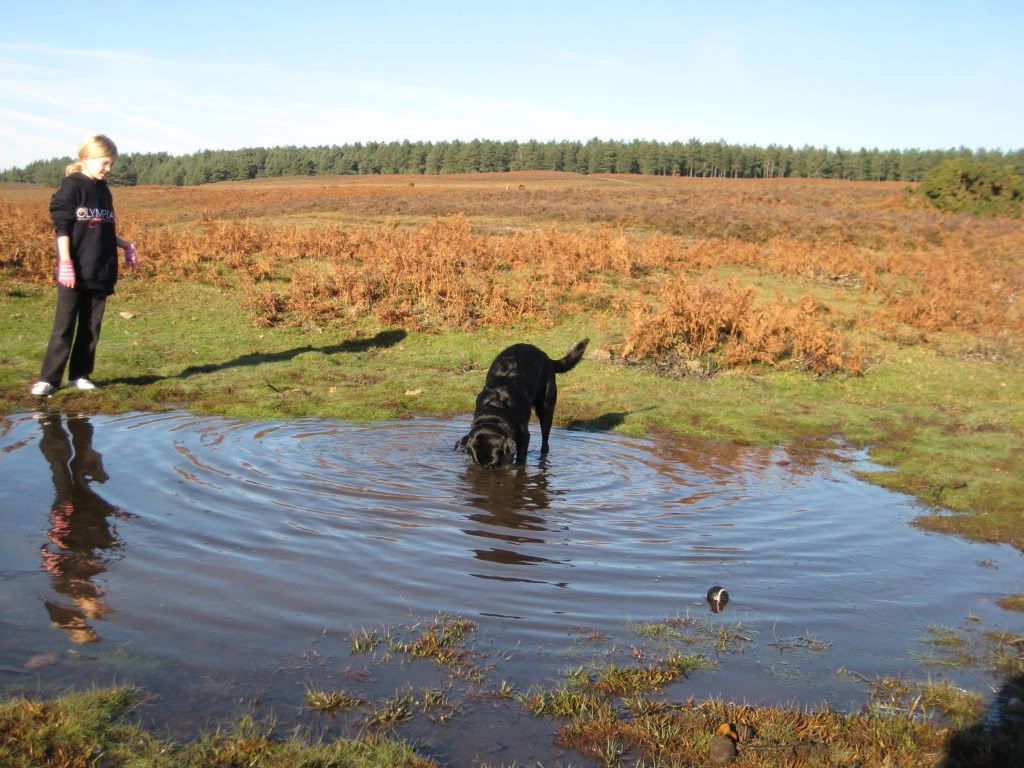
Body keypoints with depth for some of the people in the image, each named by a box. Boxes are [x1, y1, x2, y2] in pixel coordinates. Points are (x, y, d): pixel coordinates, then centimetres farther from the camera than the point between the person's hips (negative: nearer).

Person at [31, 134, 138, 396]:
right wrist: (66, 262, -17)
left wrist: (124, 245, 8)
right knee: (64, 326, -5)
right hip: (74, 272, -6)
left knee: (91, 326, 8)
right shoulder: (72, 186, -6)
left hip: (101, 271, 6)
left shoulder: (103, 190, 14)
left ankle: (80, 374, 15)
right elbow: (61, 227, -10)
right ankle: (48, 378, -1)